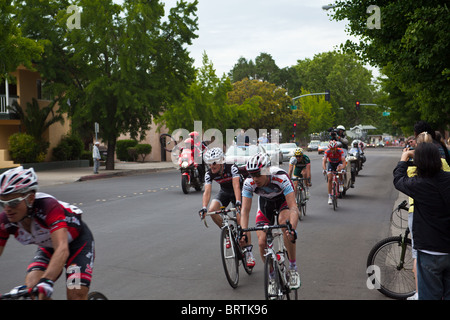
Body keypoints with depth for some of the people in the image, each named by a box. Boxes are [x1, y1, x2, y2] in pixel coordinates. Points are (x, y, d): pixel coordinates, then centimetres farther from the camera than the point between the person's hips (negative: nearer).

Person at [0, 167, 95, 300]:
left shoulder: (48, 206, -37)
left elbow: (62, 249, -48)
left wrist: (46, 282, -62)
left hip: (78, 242, -4)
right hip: (48, 248, 5)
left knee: (76, 295, -20)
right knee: (31, 288, -20)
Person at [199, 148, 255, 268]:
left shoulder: (232, 168, -30)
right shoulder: (209, 174, -19)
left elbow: (236, 186, -40)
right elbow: (207, 191, -29)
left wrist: (238, 202, -56)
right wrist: (204, 207, -46)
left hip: (238, 191, -4)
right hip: (224, 192, 4)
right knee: (212, 210, -25)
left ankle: (249, 253, -10)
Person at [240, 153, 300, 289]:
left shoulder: (281, 178, -39)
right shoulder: (249, 183, -30)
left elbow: (293, 208, -44)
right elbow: (245, 210, -30)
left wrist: (292, 229, -60)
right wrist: (243, 232, -46)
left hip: (283, 199, -3)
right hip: (265, 201, 3)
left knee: (284, 222, -36)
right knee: (262, 242, -12)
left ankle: (293, 268, -19)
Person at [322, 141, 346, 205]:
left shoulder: (340, 151, -30)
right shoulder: (327, 151, -27)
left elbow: (343, 161, -37)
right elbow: (324, 161, -34)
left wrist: (342, 168, -56)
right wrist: (324, 169, -51)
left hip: (338, 163, -1)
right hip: (331, 163, 1)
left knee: (339, 168, -37)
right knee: (330, 179, -12)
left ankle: (340, 184, -14)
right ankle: (330, 197, -4)